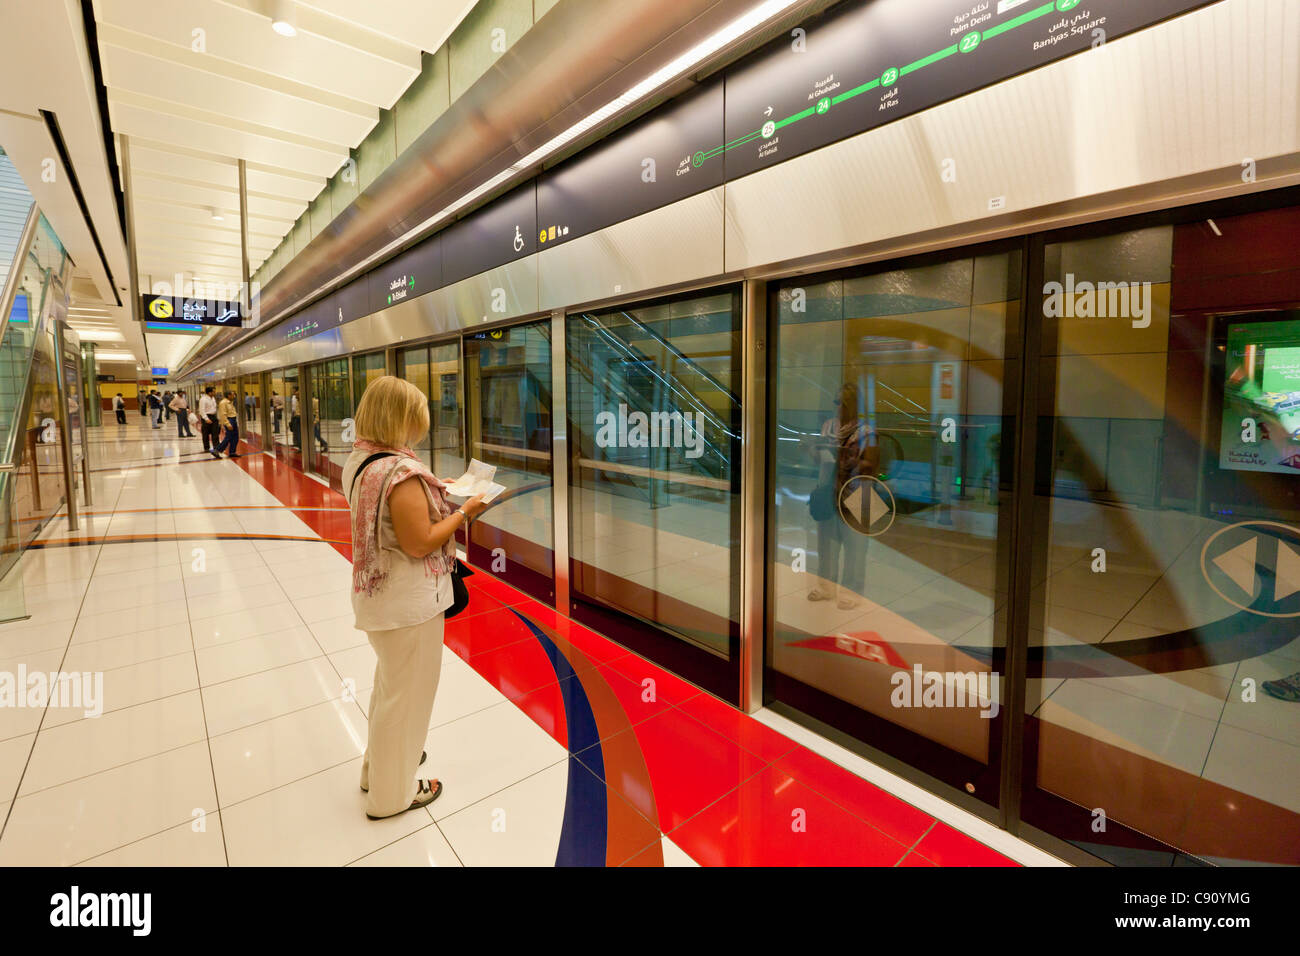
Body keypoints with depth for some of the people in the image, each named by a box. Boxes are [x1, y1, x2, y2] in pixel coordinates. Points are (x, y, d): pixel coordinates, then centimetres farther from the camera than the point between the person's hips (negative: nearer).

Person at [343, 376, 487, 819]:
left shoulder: (359, 460, 1)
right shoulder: (402, 472, -28)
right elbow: (420, 543, -26)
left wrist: (436, 490, 9)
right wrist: (464, 509, -16)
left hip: (375, 594, 10)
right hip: (409, 602, -9)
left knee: (390, 680, 28)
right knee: (407, 692, 10)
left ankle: (379, 764, 50)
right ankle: (392, 794, 31)